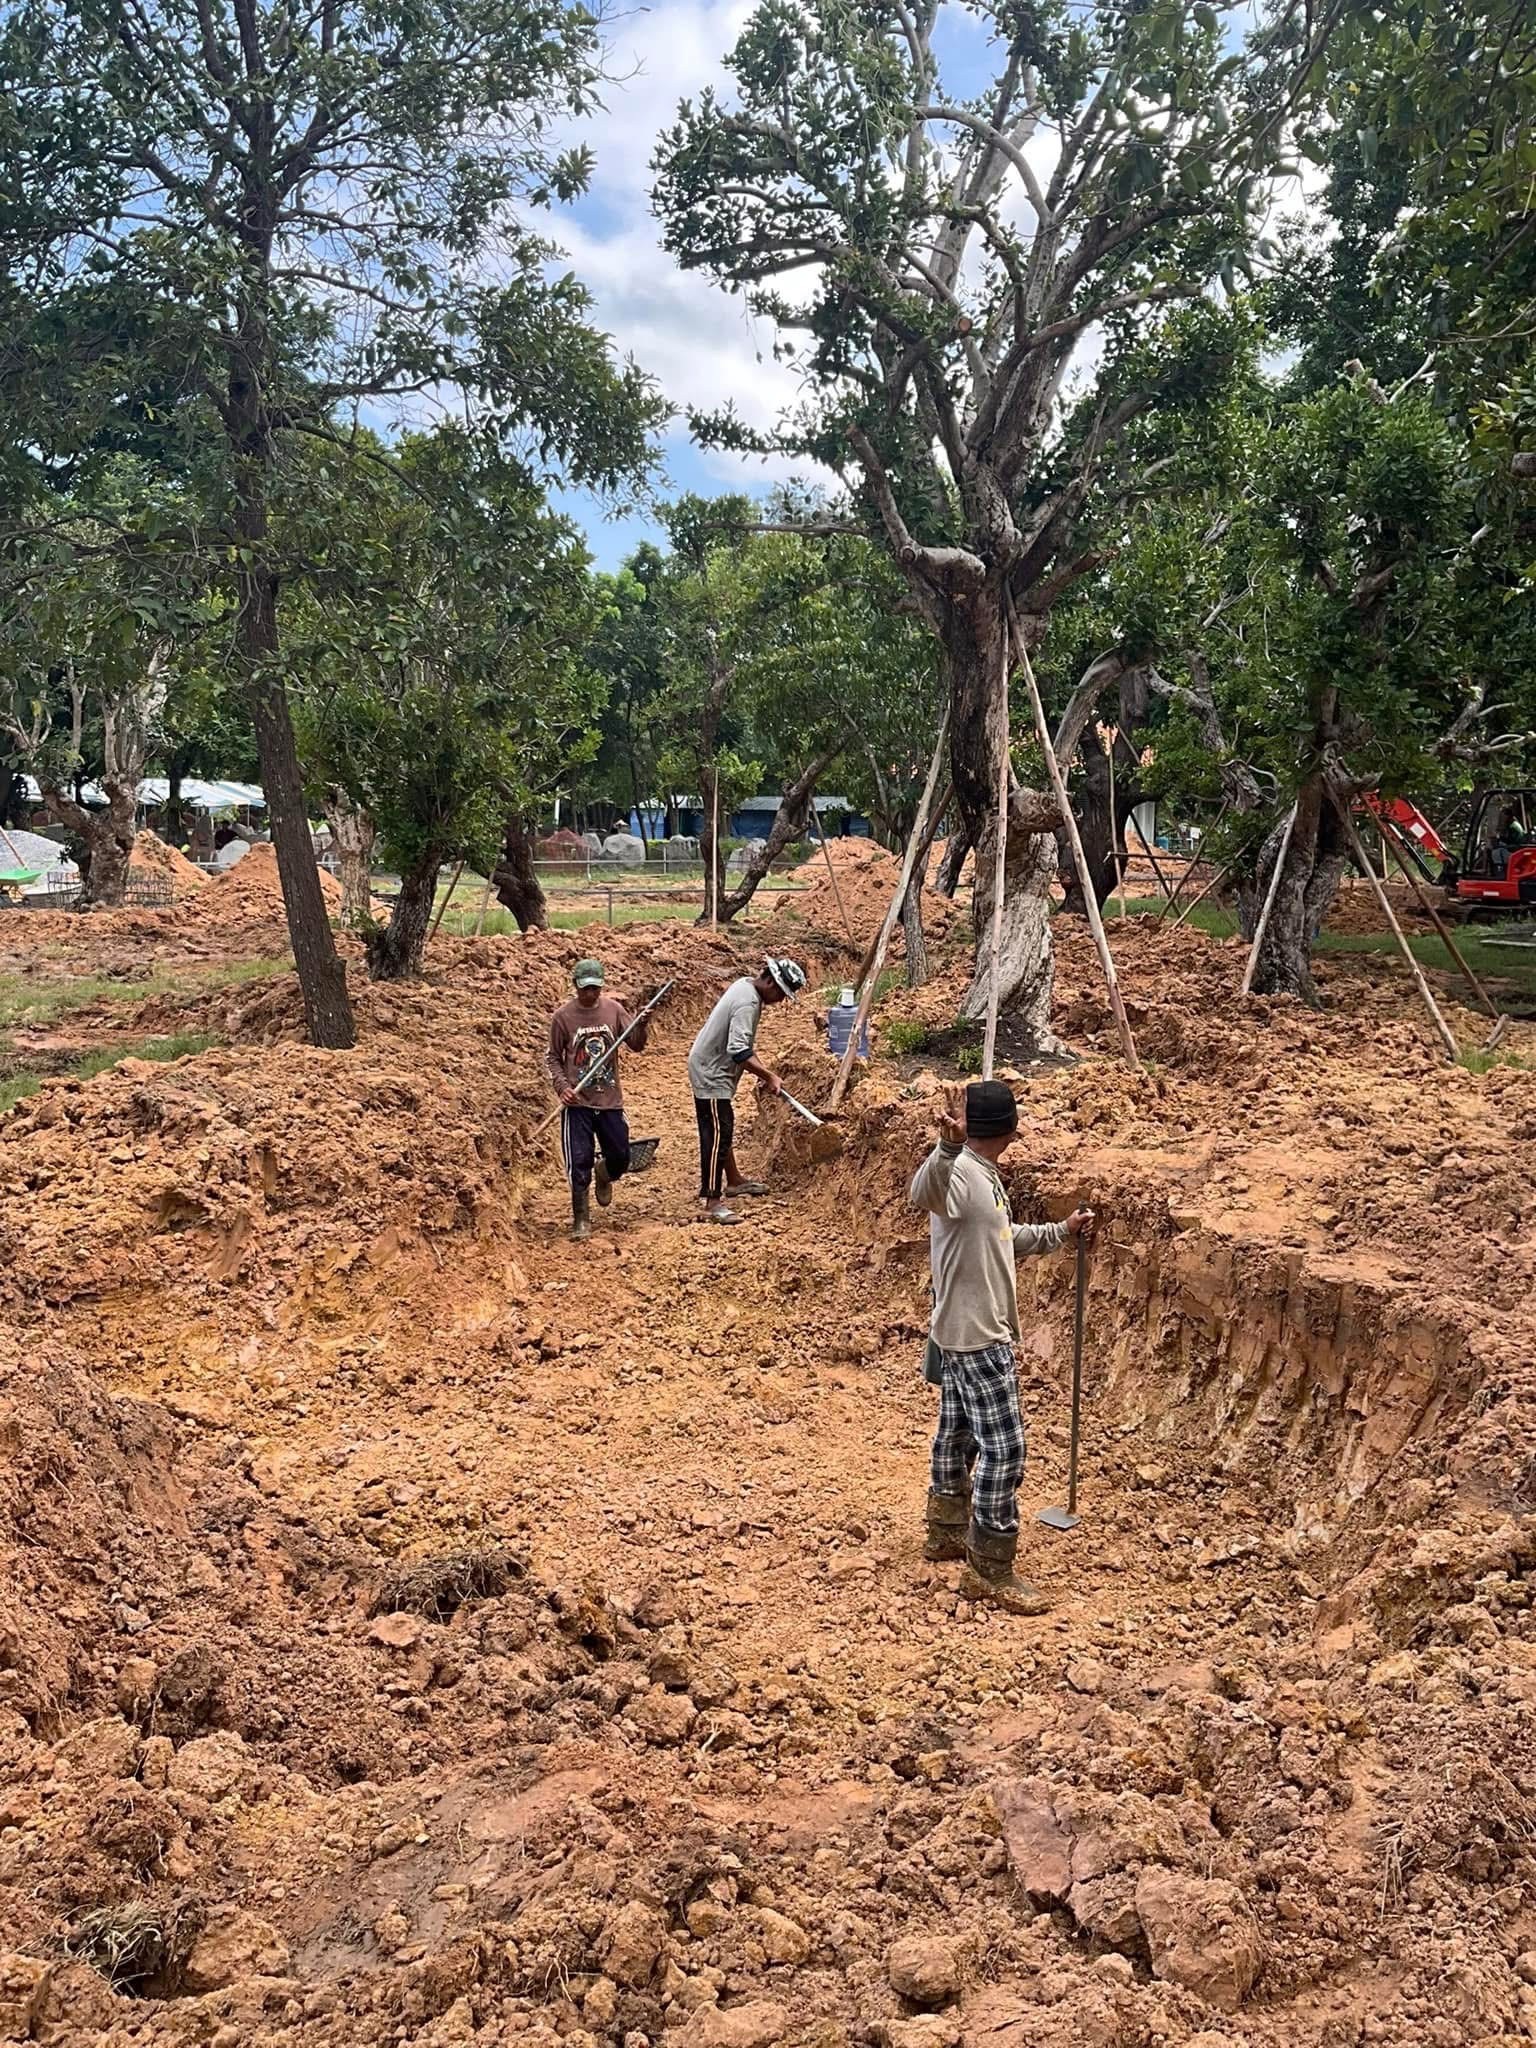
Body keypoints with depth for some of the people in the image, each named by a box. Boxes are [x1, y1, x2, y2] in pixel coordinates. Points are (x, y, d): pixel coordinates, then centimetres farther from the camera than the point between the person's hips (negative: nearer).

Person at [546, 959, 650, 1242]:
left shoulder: (613, 1009, 0)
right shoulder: (563, 1016, -4)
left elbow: (636, 1045, -1)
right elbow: (554, 1057, 3)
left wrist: (642, 1026, -22)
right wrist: (562, 1086, -13)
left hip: (610, 1100, 2)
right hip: (578, 1102, -2)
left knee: (620, 1159, 7)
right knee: (579, 1163, -2)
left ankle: (603, 1175, 43)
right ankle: (581, 1219, 11)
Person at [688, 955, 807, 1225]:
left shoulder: (746, 985, 5)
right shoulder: (748, 1003, -26)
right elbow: (739, 1052, -33)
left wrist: (764, 1072, 11)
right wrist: (769, 1076, -27)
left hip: (711, 1068, 11)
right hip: (711, 1073, -11)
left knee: (724, 1129, 23)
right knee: (717, 1134, -11)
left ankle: (733, 1181, 39)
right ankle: (713, 1204, -10)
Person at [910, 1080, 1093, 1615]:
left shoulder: (983, 1176, 10)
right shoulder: (960, 1175, -22)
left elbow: (1002, 1237, 27)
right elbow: (923, 1195, -48)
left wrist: (1060, 1232, 33)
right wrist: (947, 1147, -66)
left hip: (963, 1332, 10)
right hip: (977, 1338, -10)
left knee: (958, 1434, 21)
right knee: (1003, 1449, -6)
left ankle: (947, 1532, 37)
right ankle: (990, 1572, 2)